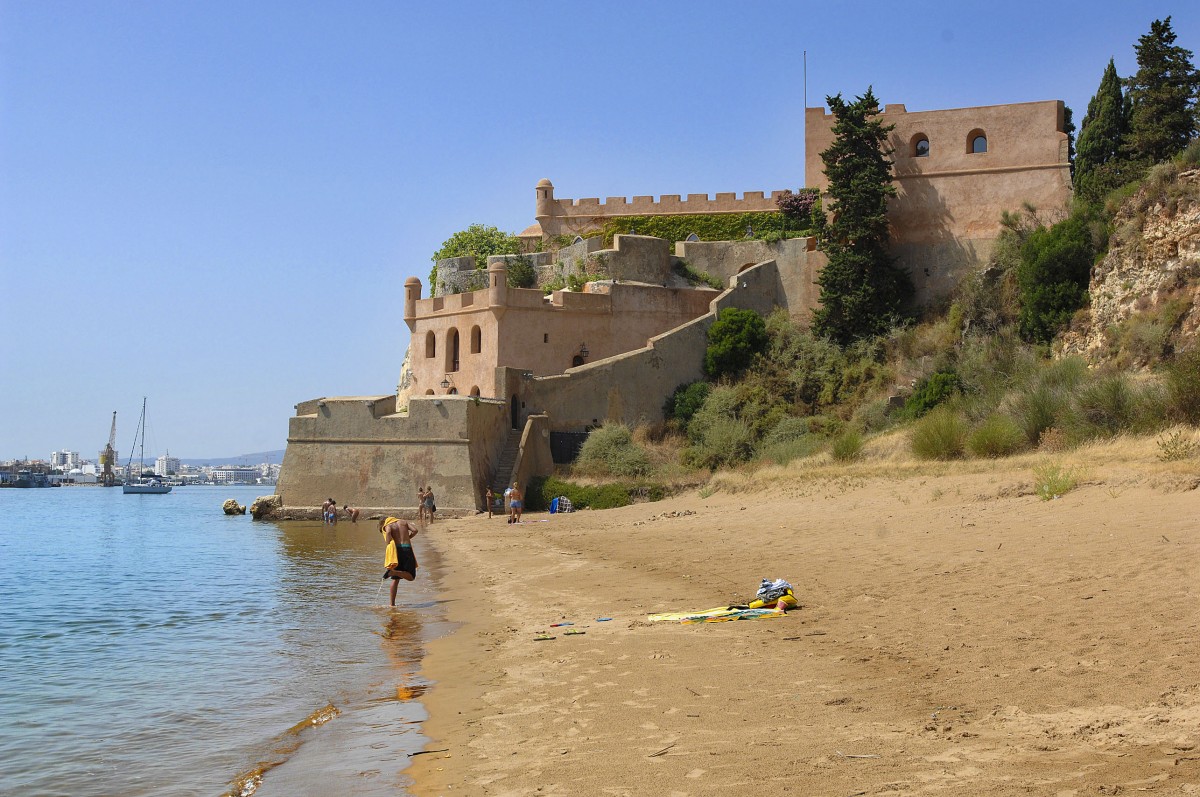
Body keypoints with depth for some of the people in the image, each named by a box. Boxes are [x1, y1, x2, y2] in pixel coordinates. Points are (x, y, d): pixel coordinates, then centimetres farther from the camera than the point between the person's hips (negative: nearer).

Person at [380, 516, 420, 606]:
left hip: (396, 550, 0)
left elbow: (388, 532, -15)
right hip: (407, 549, 0)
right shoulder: (404, 522, 18)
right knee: (411, 577, 3)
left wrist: (388, 547, -8)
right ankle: (392, 571, -21)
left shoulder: (387, 525, 10)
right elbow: (415, 530, 2)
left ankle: (392, 603, 8)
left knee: (395, 579, 11)